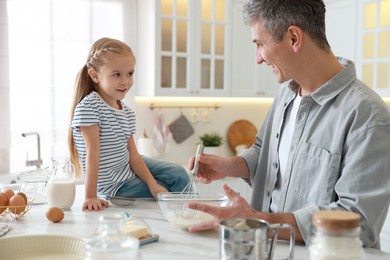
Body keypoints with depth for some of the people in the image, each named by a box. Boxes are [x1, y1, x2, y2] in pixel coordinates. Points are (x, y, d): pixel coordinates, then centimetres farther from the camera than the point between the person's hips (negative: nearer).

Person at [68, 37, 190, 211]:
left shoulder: (127, 112, 2)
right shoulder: (88, 107, -22)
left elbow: (133, 155, -2)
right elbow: (92, 153, -27)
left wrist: (152, 183, -12)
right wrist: (91, 196, -28)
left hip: (128, 167, 7)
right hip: (112, 184, -7)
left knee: (179, 174, 5)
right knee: (167, 193, -7)